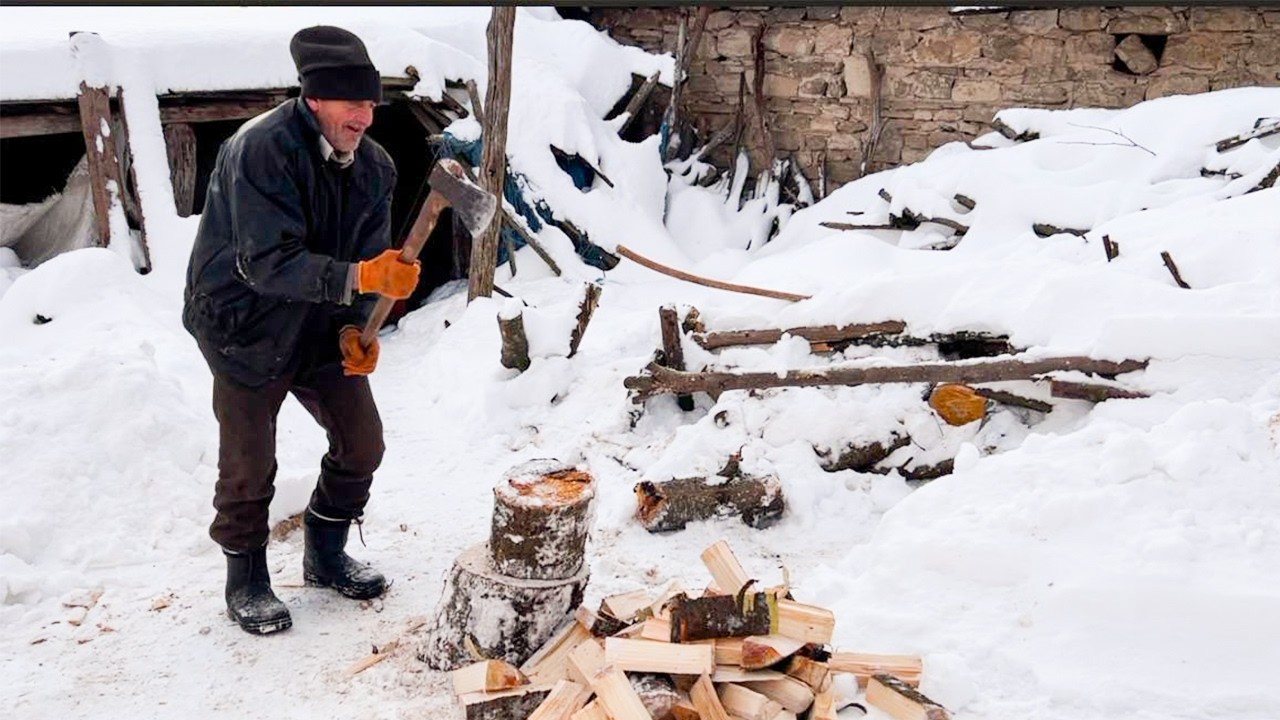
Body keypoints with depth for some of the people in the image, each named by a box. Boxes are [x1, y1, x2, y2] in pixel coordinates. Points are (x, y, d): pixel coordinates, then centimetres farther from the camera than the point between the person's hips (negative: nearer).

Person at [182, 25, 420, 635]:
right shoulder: (261, 150, -26)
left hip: (324, 329, 6)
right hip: (245, 328, -6)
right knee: (249, 465, 1)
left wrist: (355, 328, -16)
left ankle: (325, 554, 29)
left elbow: (369, 259, 0)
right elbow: (267, 263, -33)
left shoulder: (373, 167, -5)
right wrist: (358, 277, -43)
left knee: (361, 443, 6)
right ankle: (246, 578, 24)